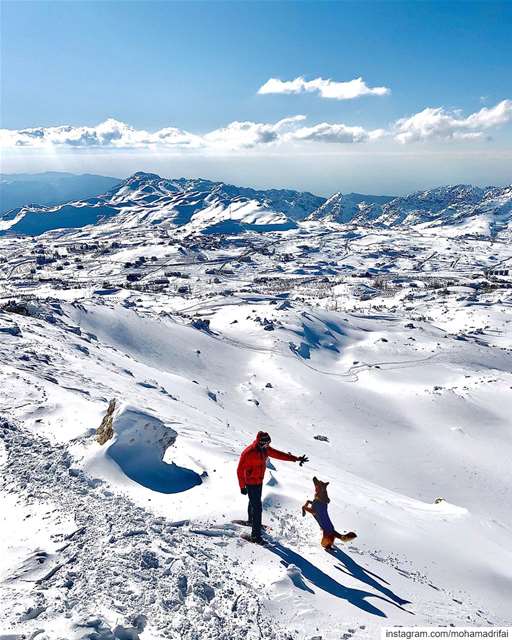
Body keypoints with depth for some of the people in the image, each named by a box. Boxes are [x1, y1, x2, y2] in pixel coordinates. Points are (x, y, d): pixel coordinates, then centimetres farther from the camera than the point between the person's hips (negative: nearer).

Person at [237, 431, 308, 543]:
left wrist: (296, 458, -7)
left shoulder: (265, 449, -5)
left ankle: (251, 520, 53)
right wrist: (242, 486, -21)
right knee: (257, 507, -11)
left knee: (254, 502, 29)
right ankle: (255, 535, -6)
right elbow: (240, 470, -22)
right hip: (251, 483, -8)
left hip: (259, 481, 8)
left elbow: (279, 454, -1)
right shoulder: (248, 453, -28)